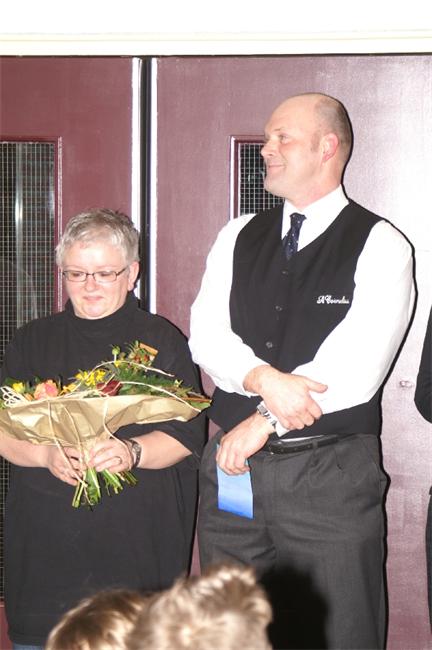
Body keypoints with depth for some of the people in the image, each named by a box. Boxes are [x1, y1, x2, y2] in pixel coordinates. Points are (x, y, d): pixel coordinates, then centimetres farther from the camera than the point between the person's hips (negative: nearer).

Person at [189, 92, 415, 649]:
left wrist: (264, 422, -14)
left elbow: (355, 367, -14)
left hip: (331, 477, -4)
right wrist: (265, 382, -18)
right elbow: (206, 335, 1)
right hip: (231, 469, 5)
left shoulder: (379, 245, -3)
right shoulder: (238, 238, 12)